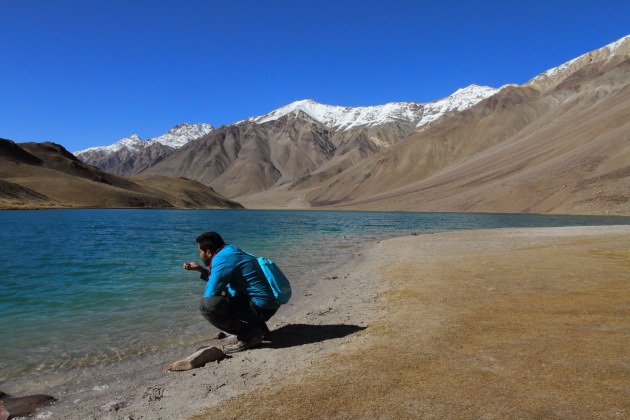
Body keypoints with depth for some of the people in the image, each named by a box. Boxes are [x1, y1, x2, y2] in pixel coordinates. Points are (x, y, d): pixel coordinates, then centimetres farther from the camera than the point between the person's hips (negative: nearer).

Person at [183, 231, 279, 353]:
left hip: (261, 307, -10)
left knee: (207, 305, -22)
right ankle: (257, 327, 19)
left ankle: (249, 335, -8)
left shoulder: (222, 259, -16)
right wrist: (200, 269, 21)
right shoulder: (229, 251, 13)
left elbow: (210, 293, -18)